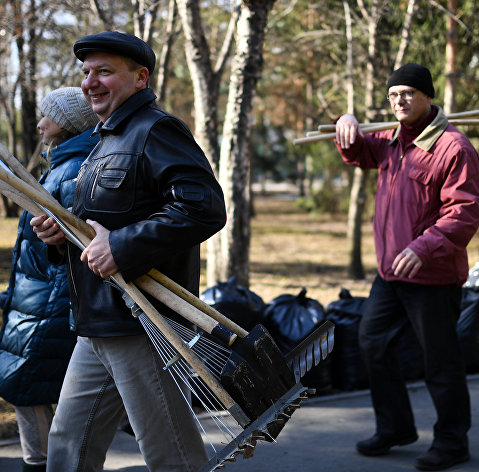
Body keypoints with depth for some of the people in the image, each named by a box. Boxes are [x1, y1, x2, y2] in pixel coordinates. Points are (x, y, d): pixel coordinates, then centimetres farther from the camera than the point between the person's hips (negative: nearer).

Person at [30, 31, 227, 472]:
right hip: (96, 327, 10)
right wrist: (62, 233, 7)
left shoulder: (155, 131, -12)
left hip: (141, 324, -10)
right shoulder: (107, 138, 20)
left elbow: (204, 208, -25)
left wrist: (121, 246, -24)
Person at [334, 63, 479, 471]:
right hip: (390, 270, 9)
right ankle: (394, 428, 29)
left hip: (432, 276, -9)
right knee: (374, 342, 14)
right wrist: (349, 128, 6)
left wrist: (423, 247, -31)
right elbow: (359, 154, 29)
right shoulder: (393, 139, 11)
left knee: (440, 360, 2)